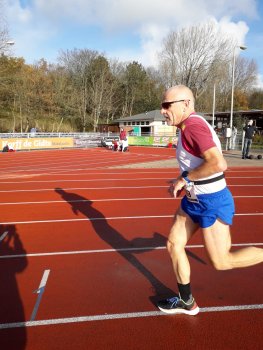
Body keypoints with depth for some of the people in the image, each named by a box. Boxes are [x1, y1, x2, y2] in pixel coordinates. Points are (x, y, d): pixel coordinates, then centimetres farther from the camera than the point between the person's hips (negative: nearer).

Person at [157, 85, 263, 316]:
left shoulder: (193, 126, -22)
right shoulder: (191, 126, 9)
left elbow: (218, 164, -35)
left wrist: (185, 177, -21)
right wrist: (184, 183, 8)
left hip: (211, 202, -10)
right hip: (195, 200, 10)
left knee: (221, 262, 2)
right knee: (174, 245, 11)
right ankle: (187, 302, 27)